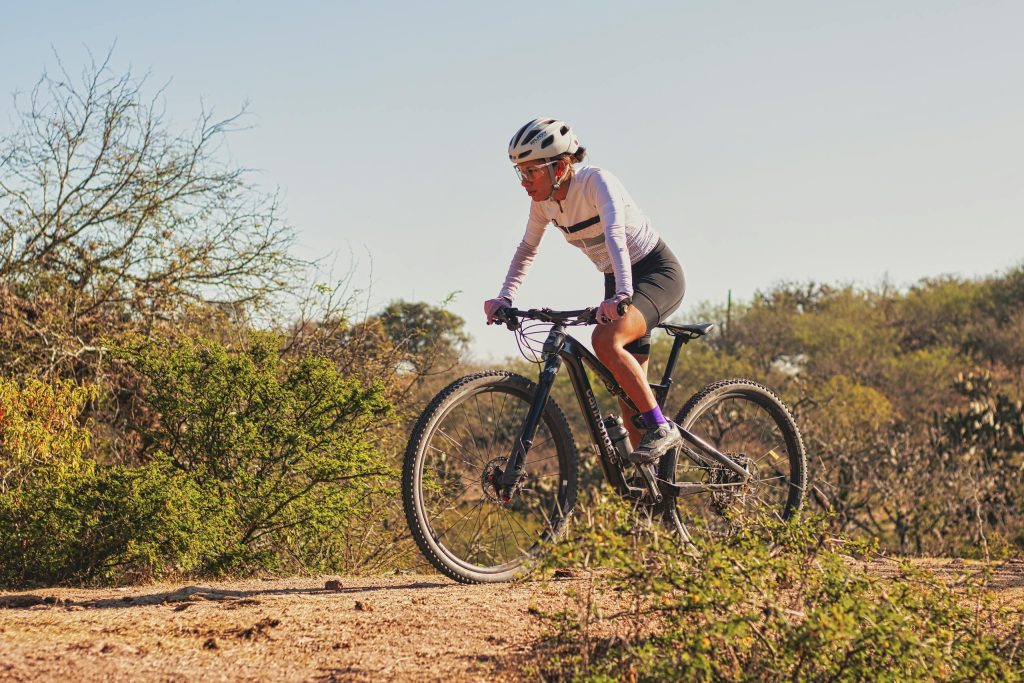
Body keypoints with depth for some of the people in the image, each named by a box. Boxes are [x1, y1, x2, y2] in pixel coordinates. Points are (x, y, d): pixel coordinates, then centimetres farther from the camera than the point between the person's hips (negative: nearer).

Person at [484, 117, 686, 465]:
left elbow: (615, 233, -40)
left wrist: (622, 295, -54)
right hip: (617, 283, 8)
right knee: (629, 392, 3)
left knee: (605, 340, -32)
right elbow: (527, 248, 10)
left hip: (657, 273, -7)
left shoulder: (596, 181, -25)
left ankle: (661, 427, -22)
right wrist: (504, 297, -3)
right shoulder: (544, 200, -5)